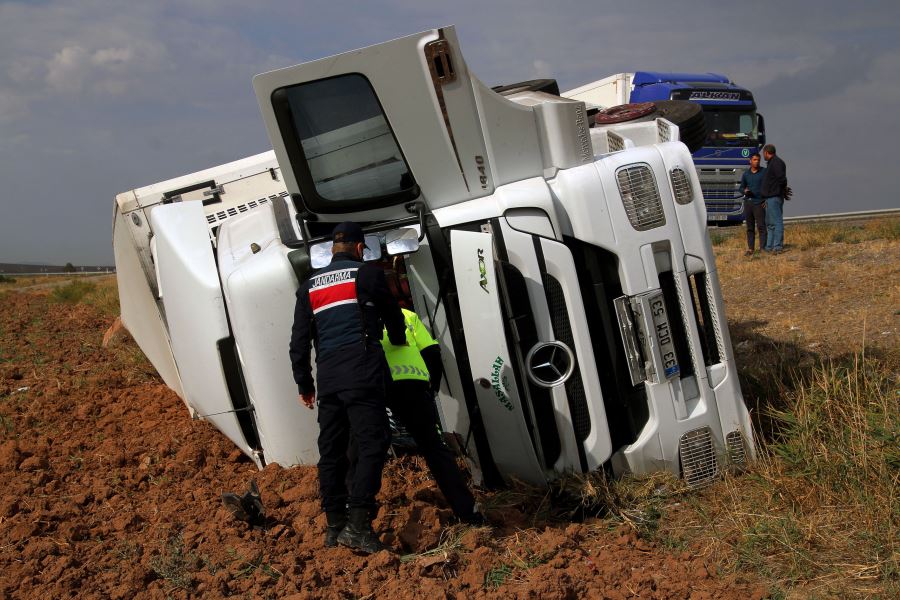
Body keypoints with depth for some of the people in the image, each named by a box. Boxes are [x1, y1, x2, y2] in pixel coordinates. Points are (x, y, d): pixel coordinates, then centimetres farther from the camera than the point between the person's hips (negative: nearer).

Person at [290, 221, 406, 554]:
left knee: (331, 449, 10)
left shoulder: (309, 286, 17)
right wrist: (398, 340, 35)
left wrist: (304, 383, 22)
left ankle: (335, 526, 15)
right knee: (373, 443, -8)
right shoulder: (367, 273, 3)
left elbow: (299, 341, 15)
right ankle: (358, 525, -16)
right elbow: (393, 315, 13)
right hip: (361, 373, -6)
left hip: (327, 376, 6)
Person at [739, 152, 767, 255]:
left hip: (759, 203, -4)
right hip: (748, 202, 4)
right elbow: (741, 187, 21)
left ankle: (762, 248, -8)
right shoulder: (746, 174, 11)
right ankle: (750, 249, 9)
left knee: (761, 226, -9)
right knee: (750, 227, 6)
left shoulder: (764, 172, 1)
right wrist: (745, 191, -3)